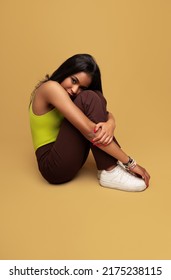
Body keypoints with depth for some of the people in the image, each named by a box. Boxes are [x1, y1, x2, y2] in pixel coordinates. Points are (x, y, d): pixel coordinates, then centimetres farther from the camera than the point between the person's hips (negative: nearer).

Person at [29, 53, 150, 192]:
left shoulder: (68, 94, 10)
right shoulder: (51, 87, -17)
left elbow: (106, 114, 0)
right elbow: (89, 131, -26)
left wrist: (110, 124, -26)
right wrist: (130, 163, -24)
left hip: (66, 156, 8)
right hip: (53, 165, -8)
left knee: (96, 96, -7)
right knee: (88, 99, -23)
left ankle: (112, 162, -12)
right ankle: (110, 172, -23)